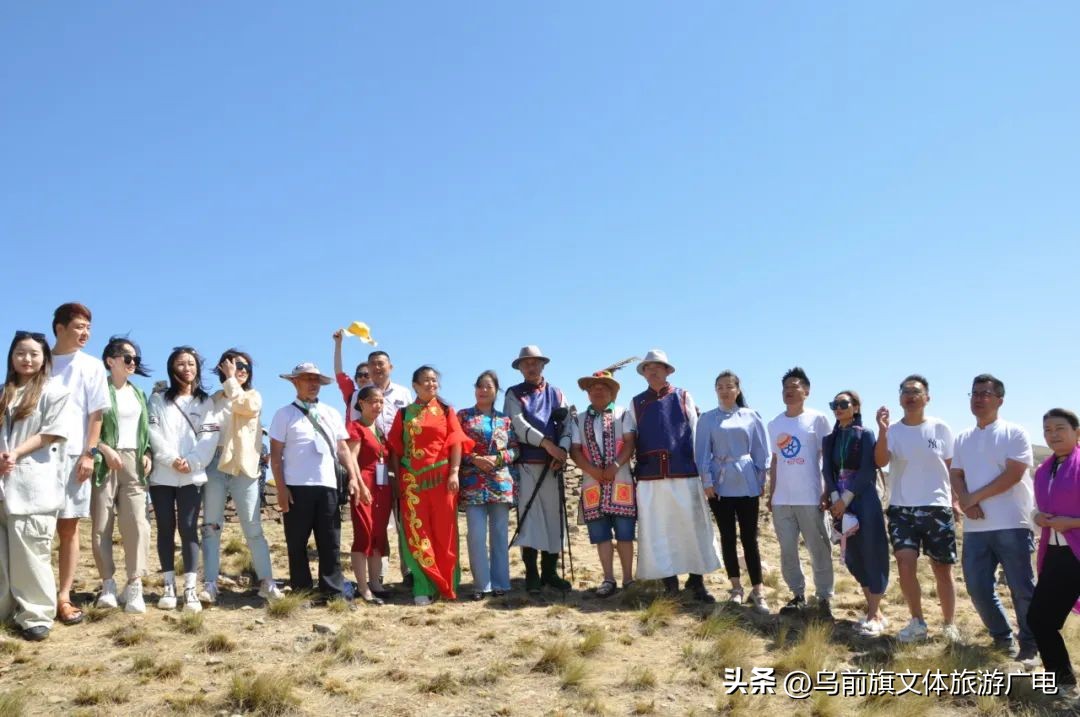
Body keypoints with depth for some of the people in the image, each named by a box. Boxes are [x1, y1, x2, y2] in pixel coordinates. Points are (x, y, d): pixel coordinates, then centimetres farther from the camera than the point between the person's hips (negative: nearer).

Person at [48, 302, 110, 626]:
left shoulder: (91, 366, 7)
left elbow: (96, 414, 3)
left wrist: (89, 453, -7)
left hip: (72, 455, -1)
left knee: (68, 528, 3)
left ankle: (63, 597, 8)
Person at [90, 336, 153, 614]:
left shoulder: (138, 393, 18)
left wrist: (147, 454, 4)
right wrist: (105, 449, -15)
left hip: (133, 462, 4)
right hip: (105, 462, -4)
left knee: (137, 523, -7)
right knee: (101, 525, -1)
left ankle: (134, 587, -6)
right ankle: (108, 585, 9)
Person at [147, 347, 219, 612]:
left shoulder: (205, 402, 12)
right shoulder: (158, 399, 12)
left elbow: (210, 437, 1)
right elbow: (154, 433, -1)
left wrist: (192, 462, -14)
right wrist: (172, 459, -14)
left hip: (192, 475, -1)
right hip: (162, 474, 1)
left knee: (188, 528, -5)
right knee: (166, 529, 3)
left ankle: (190, 588, -5)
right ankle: (169, 586, 9)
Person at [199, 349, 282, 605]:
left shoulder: (253, 396, 10)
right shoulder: (213, 399, 16)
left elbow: (243, 405, -14)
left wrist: (231, 379, -5)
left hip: (243, 468, -2)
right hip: (215, 466, 2)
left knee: (253, 528, -2)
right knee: (211, 526, 1)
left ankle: (267, 582, 2)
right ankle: (209, 585, 3)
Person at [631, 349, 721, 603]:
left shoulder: (683, 397, 9)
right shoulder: (637, 403, 12)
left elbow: (695, 432, 7)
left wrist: (699, 465, 3)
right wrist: (636, 468, 7)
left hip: (684, 472, -1)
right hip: (650, 476, 1)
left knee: (692, 527, 1)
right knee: (658, 532, 3)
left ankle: (697, 580, 13)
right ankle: (669, 582, 12)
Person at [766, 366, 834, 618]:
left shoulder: (817, 419, -2)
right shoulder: (774, 424, 10)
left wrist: (828, 492, -7)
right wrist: (770, 494, 11)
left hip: (811, 498, -4)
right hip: (782, 499, 4)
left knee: (819, 550, 3)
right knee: (787, 551, 9)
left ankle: (824, 598, 13)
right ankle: (798, 595, 21)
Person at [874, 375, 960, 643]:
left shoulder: (940, 429, 0)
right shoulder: (893, 431, -1)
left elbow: (953, 468, 6)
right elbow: (881, 462, -16)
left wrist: (956, 501, -1)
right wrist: (882, 430, -28)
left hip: (937, 508, 0)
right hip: (901, 509, 0)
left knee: (942, 569, 7)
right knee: (905, 563, -11)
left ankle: (949, 624, 25)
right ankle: (917, 622, 8)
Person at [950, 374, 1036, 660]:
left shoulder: (1014, 433, -3)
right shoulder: (963, 439, 14)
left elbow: (1013, 474, -13)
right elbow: (955, 475, 10)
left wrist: (974, 497, -11)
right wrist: (965, 501, -10)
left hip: (1012, 526, -5)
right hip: (975, 528, 5)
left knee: (1022, 588, 2)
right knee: (978, 588, 6)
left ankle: (1030, 644, 19)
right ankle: (1002, 637, 25)